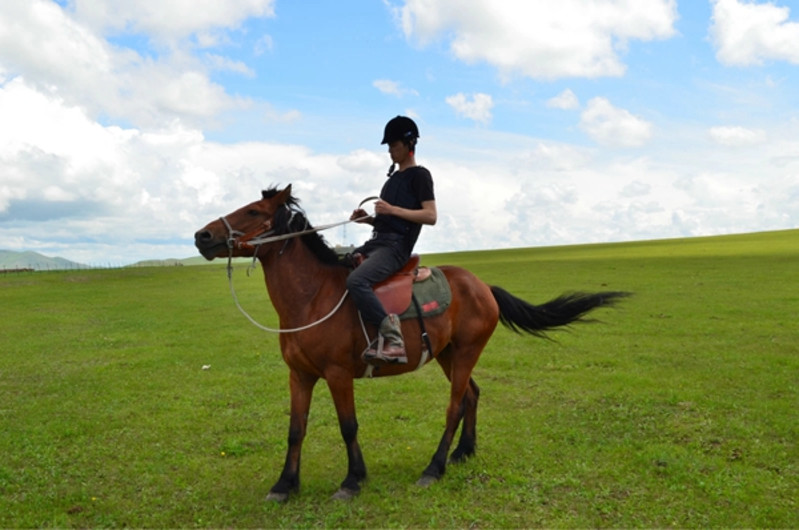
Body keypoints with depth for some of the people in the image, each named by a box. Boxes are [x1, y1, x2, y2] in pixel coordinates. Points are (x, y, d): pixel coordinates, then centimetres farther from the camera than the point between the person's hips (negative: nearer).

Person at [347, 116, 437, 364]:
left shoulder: (419, 175, -3)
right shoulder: (393, 178, 22)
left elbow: (431, 216, -14)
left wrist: (392, 209, -18)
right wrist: (368, 218, 8)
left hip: (395, 246, -10)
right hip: (376, 242, 10)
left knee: (356, 280, -32)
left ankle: (392, 338, -28)